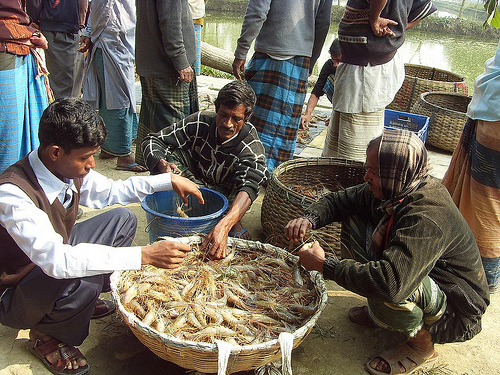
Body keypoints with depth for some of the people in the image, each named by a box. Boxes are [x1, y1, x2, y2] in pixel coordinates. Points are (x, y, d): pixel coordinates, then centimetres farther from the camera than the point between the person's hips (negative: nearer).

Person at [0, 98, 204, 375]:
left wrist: (170, 180, 0)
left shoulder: (69, 168, -11)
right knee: (82, 281, -38)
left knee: (122, 219, 1)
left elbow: (112, 190, 8)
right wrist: (144, 255, -47)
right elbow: (54, 259, -45)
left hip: (56, 260, 8)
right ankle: (45, 336, -3)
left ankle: (83, 300, 12)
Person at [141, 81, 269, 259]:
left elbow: (248, 187, -42)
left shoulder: (251, 145, -25)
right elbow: (152, 141, -15)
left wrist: (223, 226, -60)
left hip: (228, 199, -1)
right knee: (171, 154, -26)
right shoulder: (200, 122, -19)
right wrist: (161, 163, -40)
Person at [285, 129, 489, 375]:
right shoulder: (392, 189, -10)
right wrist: (309, 219, -20)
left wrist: (325, 265, -35)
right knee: (354, 220, 1)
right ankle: (380, 311, 10)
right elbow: (340, 201, 2)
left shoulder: (428, 216, -36)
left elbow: (391, 283, -47)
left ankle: (422, 343, -4)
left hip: (454, 315, -8)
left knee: (387, 292, -39)